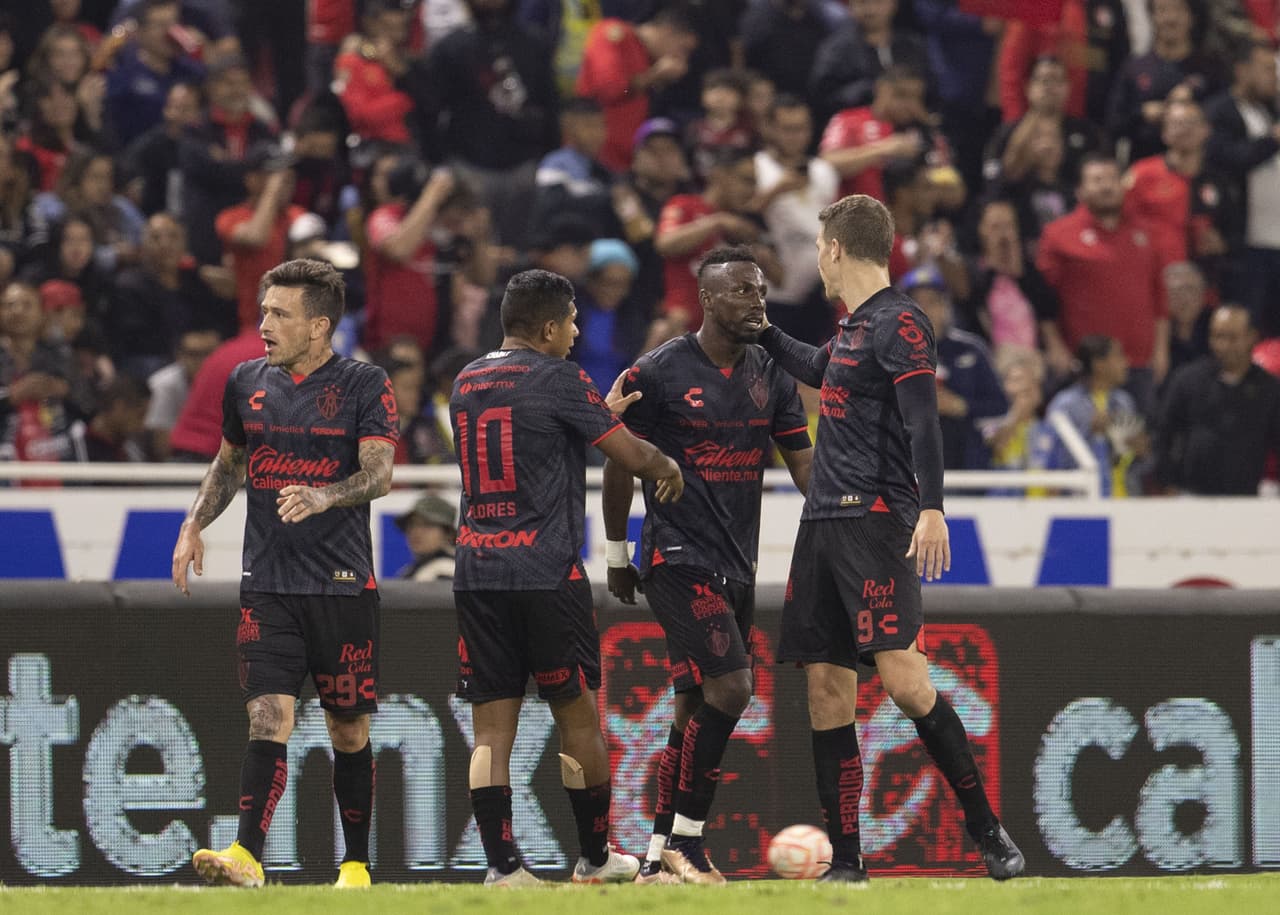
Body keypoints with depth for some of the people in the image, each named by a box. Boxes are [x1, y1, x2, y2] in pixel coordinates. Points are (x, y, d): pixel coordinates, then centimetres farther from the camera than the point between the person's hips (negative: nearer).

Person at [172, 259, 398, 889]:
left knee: (349, 731, 5)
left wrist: (322, 497, -30)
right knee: (268, 719, -12)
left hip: (342, 584, -2)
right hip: (266, 583, 2)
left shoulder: (364, 386, -2)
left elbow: (378, 474, -12)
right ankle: (246, 856, -20)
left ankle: (356, 865, 16)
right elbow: (228, 462, 26)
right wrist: (195, 524, 12)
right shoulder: (247, 382, 11)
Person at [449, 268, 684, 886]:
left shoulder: (466, 384, 14)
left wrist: (604, 413, 32)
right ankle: (595, 857, 16)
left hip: (475, 573, 5)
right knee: (577, 717, 8)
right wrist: (669, 467, 19)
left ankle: (501, 864, -7)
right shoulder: (558, 379, -6)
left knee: (491, 728, 2)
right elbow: (633, 458, -2)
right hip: (546, 574, -5)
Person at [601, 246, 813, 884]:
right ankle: (686, 839, -10)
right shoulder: (658, 373, -7)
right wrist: (616, 553, 5)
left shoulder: (770, 377, 10)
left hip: (737, 566, 7)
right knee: (728, 689, -18)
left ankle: (660, 857, 13)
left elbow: (804, 464, 9)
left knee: (695, 709, 8)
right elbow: (620, 464, 1)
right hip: (678, 560, -7)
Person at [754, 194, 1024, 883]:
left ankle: (987, 832, -10)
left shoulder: (898, 323, -8)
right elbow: (816, 369, 42)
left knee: (902, 677, -17)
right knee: (826, 691, 4)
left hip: (874, 517, -9)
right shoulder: (853, 327, 19)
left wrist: (932, 508, -28)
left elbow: (923, 419, -18)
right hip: (823, 519, 9)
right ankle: (845, 861, 6)